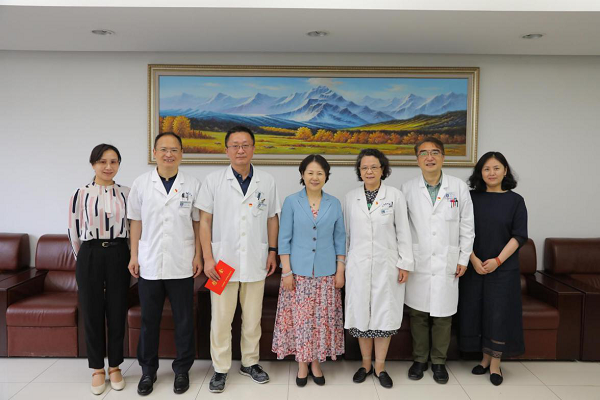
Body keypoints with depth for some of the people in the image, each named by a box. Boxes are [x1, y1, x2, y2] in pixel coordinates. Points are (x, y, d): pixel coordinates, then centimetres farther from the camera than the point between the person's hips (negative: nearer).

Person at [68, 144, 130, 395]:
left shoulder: (126, 193, 2)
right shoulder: (81, 194, -2)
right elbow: (74, 231, 5)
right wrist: (84, 258, 12)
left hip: (118, 255, 1)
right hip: (90, 256, -1)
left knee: (117, 312, 7)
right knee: (92, 313, 6)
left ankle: (115, 367, 23)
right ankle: (97, 369, 22)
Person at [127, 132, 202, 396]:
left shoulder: (192, 185, 0)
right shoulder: (141, 184, 2)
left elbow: (197, 223, 4)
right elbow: (136, 222, 5)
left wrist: (198, 255, -1)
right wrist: (134, 256, 2)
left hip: (181, 265, -1)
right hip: (149, 265, 1)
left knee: (184, 320, 9)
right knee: (149, 320, 12)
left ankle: (182, 369, 26)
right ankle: (148, 370, 30)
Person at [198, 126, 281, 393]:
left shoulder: (267, 182, 3)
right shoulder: (213, 181, -2)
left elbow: (272, 219, 9)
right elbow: (205, 221, -2)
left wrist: (272, 252, 4)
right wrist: (208, 258, -8)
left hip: (256, 261, 2)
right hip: (223, 260, -1)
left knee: (253, 317, 13)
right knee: (221, 318, 5)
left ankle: (250, 363, 31)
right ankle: (220, 369, 21)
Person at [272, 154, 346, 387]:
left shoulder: (334, 204, 3)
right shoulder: (291, 202, -3)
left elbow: (340, 239, 6)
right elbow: (284, 238, -3)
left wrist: (340, 271, 2)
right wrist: (286, 271, -8)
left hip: (326, 272, 2)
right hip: (298, 271, -1)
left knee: (323, 318, 7)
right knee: (299, 317, 4)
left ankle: (316, 362, 25)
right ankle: (302, 363, 22)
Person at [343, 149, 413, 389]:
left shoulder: (395, 196, -2)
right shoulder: (351, 197, 4)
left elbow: (403, 232, -1)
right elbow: (346, 232, 8)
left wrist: (405, 264, -3)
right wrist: (342, 262, 8)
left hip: (386, 264, -1)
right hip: (358, 264, 2)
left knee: (384, 314, 5)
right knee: (361, 313, 7)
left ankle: (380, 367, 20)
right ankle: (366, 364, 24)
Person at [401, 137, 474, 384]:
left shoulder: (459, 187, 2)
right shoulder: (407, 189, 1)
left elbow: (467, 225, 5)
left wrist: (464, 258, 2)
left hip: (447, 264, 0)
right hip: (417, 264, 0)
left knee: (443, 315, 8)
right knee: (418, 314, 8)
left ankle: (438, 361, 26)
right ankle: (419, 359, 26)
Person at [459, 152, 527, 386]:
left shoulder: (515, 200, 0)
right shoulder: (471, 198, 3)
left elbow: (519, 235, -4)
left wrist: (498, 260, -13)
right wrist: (473, 259, -11)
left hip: (503, 267, -1)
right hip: (474, 267, 1)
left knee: (499, 314, 1)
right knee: (477, 312, 5)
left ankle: (495, 363, 15)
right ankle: (485, 358, 21)